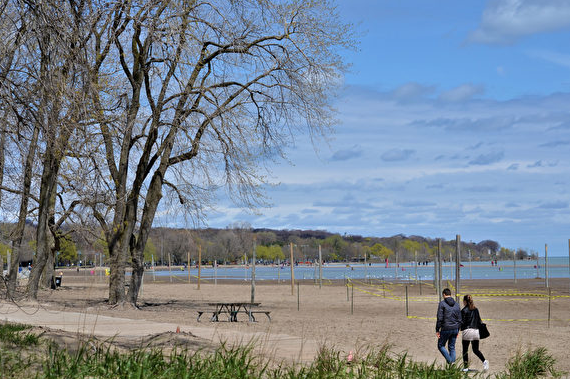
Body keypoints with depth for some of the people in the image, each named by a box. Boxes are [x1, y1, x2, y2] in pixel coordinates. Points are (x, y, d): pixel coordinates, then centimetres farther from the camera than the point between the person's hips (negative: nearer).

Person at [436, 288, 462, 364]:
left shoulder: (442, 303, -8)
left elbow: (440, 318, -13)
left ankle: (450, 361, -7)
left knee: (441, 346, 9)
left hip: (446, 329, -5)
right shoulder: (456, 304, 8)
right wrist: (458, 330, 18)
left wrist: (437, 330, -8)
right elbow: (459, 319, 10)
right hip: (455, 329, 5)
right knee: (452, 347, 14)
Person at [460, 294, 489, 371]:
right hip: (476, 331, 6)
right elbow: (479, 321, 12)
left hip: (467, 330, -6)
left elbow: (462, 322, -10)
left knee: (465, 350, 5)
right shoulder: (476, 309, 10)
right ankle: (484, 361, -9)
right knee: (476, 349, 13)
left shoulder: (464, 310, -9)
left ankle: (466, 367, 7)